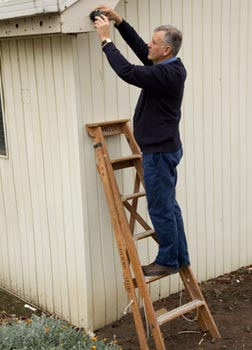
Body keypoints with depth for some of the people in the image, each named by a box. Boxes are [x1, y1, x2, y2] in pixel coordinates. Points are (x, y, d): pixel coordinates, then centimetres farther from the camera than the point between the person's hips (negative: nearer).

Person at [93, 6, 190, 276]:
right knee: (168, 206, 16)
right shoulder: (169, 67, 8)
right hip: (164, 148, 10)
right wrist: (119, 21, 7)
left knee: (160, 209, 0)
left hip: (159, 151, -10)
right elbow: (139, 47, 15)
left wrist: (106, 39, -20)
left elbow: (127, 71, -29)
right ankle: (180, 257, 25)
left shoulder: (167, 74, -22)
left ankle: (168, 261, 13)